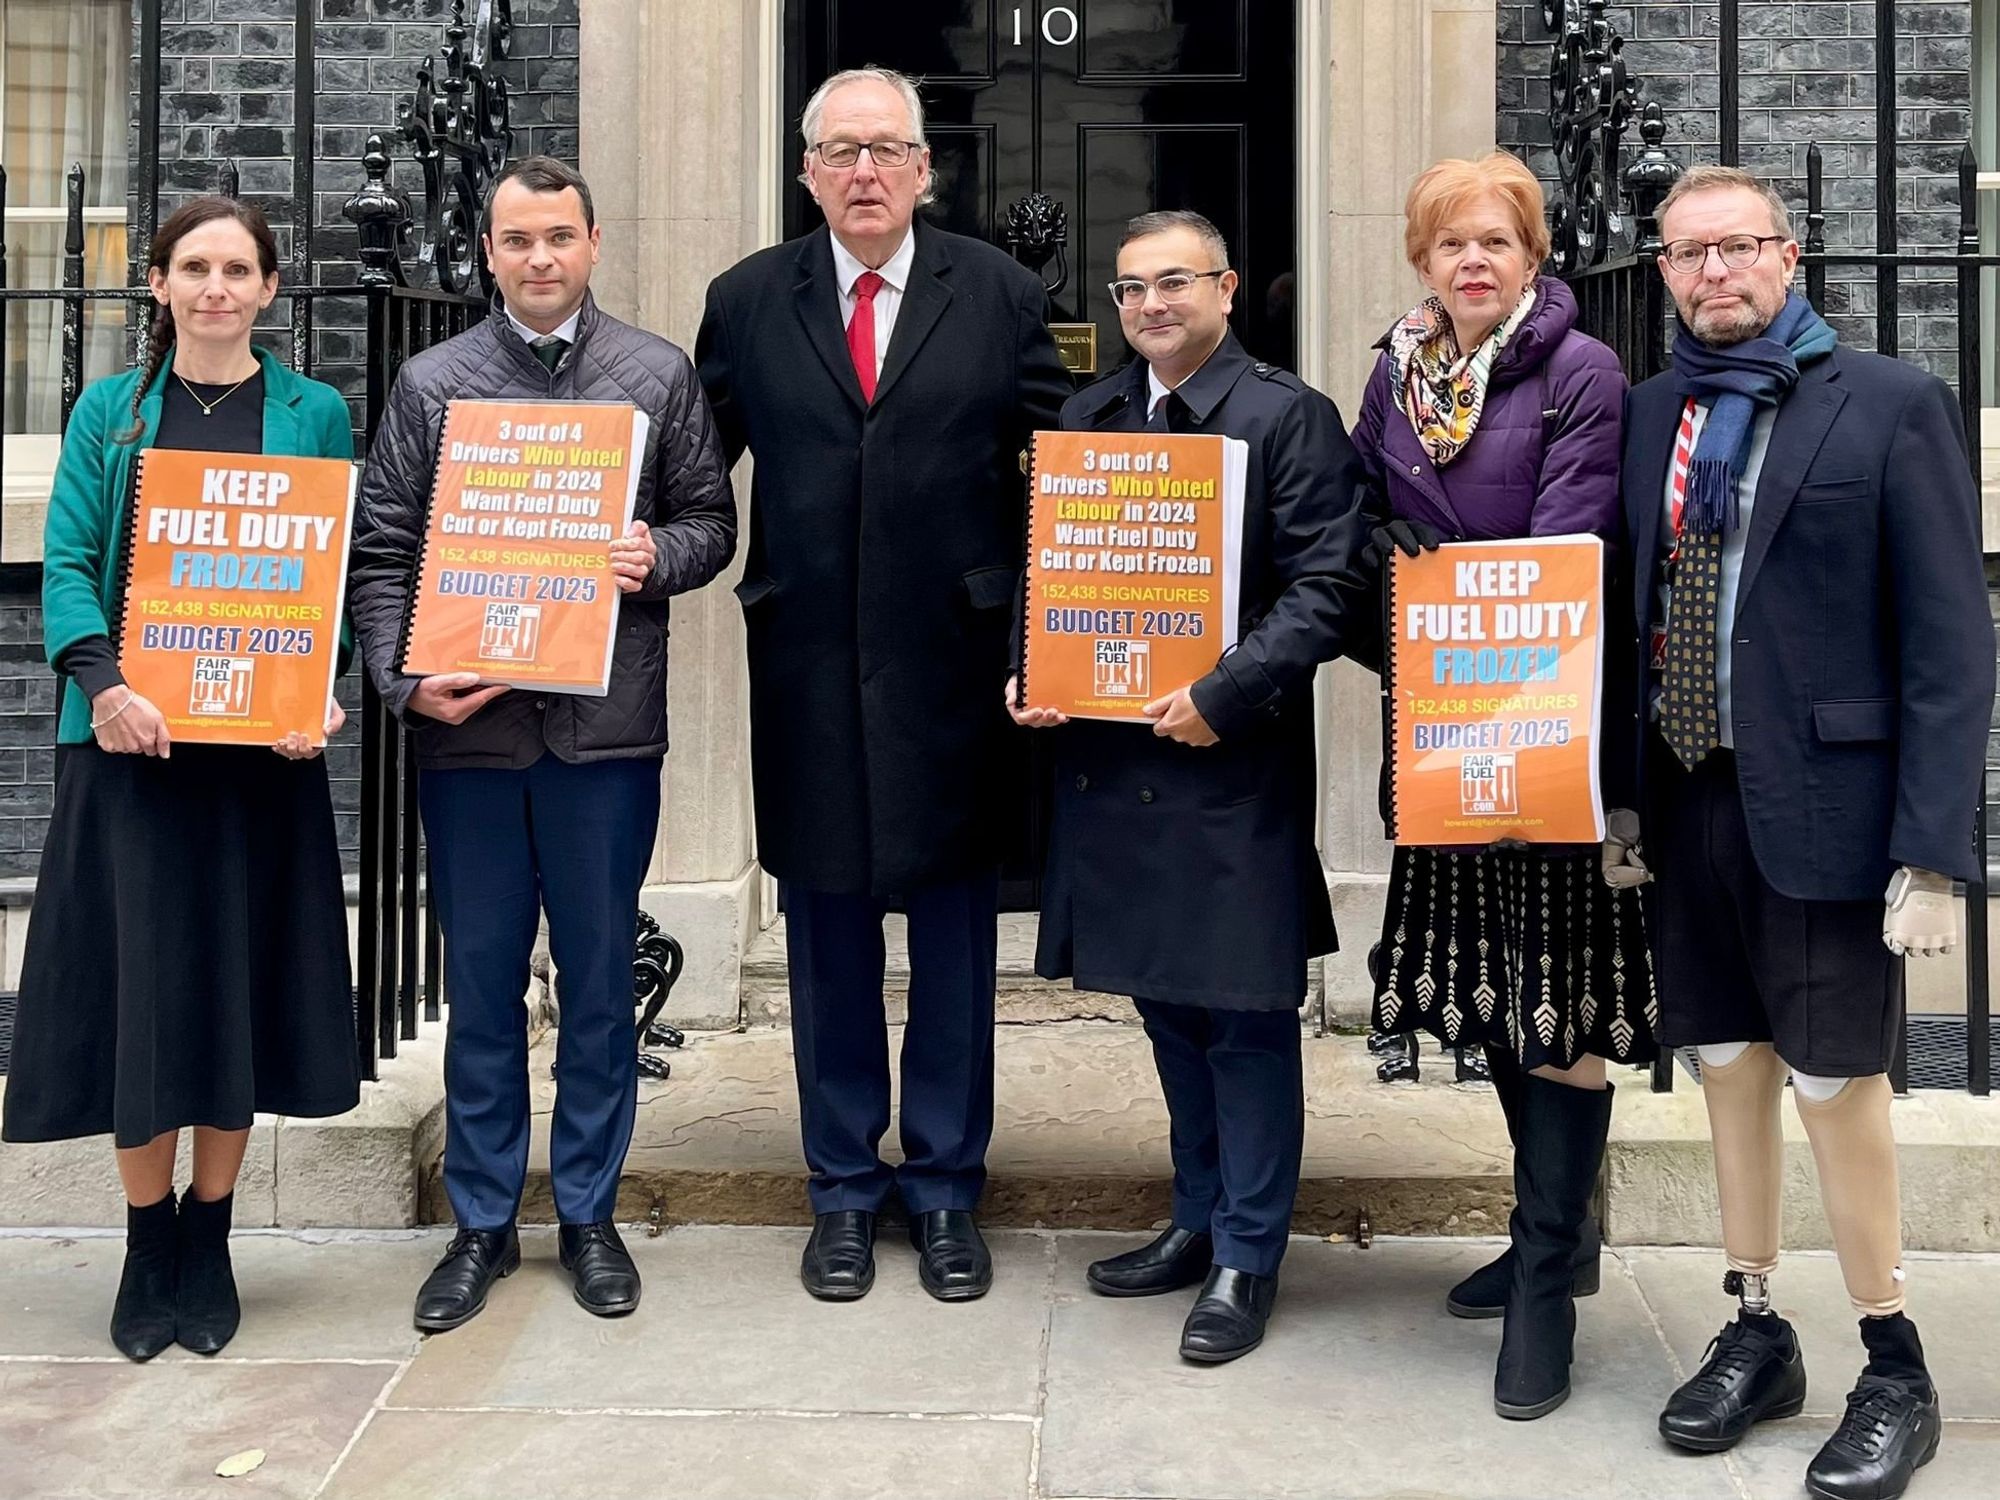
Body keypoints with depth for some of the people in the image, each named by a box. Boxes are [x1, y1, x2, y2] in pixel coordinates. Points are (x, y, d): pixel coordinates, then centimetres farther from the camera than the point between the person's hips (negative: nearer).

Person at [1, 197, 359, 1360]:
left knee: (240, 984, 5)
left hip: (262, 742, 0)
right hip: (130, 738, 0)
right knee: (138, 982, 2)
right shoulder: (111, 410, 8)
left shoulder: (316, 413, 7)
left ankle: (209, 1242, 20)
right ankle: (148, 1249, 17)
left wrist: (323, 695, -14)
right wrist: (103, 682, -16)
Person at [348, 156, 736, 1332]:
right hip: (468, 722, 1)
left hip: (608, 726, 0)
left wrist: (661, 556, -14)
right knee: (482, 982, 9)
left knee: (601, 979, 9)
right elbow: (383, 551, 4)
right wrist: (405, 679, -10)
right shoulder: (431, 384, 6)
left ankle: (590, 1214, 24)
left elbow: (711, 521, 8)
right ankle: (483, 1223, 23)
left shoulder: (659, 374, 5)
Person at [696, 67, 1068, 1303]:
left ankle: (946, 1189, 24)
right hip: (807, 668, 1)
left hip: (955, 664, -1)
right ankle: (845, 1190, 25)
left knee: (955, 936, 9)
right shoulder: (748, 301, 5)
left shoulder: (1001, 296, 2)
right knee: (827, 936, 10)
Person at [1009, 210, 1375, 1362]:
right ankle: (1201, 1220, 32)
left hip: (1234, 761, -6)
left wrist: (1225, 694, -20)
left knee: (1246, 1015, 2)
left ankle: (1246, 1258, 16)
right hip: (1110, 754, 6)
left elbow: (1330, 588, -12)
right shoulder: (1088, 417, 13)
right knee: (1168, 1004, 16)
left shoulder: (1287, 415, -5)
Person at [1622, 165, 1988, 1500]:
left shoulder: (1893, 406, -5)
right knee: (1731, 1069, 13)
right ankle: (1759, 1336, 29)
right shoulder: (1648, 417, 8)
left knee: (1837, 1081, 2)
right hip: (1688, 801, 5)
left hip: (1823, 806, -4)